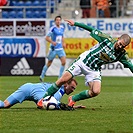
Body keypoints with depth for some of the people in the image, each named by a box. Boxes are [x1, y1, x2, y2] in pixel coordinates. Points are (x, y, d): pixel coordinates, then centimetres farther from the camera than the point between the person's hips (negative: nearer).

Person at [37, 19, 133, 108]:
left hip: (94, 70, 2)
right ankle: (45, 98, 5)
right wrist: (75, 23, -6)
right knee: (63, 79, -11)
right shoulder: (107, 39, -15)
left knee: (95, 92, -20)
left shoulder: (122, 55, -10)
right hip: (83, 61, -2)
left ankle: (73, 99, 5)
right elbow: (92, 30, -8)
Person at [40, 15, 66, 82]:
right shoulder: (53, 28, -12)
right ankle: (42, 76, 22)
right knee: (49, 63, 5)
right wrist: (52, 42, -28)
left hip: (60, 48, 5)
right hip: (53, 49, -5)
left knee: (63, 62, -9)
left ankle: (60, 77, 1)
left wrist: (63, 43, 8)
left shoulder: (62, 28, 8)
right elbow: (47, 38, -12)